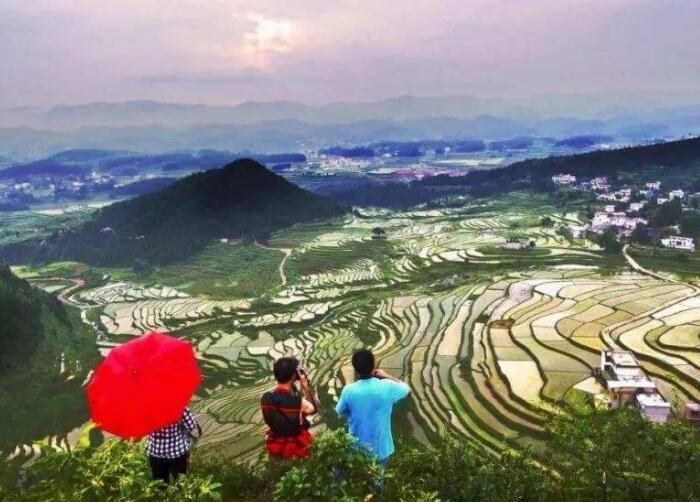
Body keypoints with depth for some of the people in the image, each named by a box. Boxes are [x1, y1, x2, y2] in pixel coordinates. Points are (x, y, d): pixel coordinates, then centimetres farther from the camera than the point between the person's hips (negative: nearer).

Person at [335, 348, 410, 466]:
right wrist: (386, 376, 9)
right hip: (381, 449, 0)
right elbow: (407, 389, 3)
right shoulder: (387, 387, -18)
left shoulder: (348, 390, -17)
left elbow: (341, 412, 2)